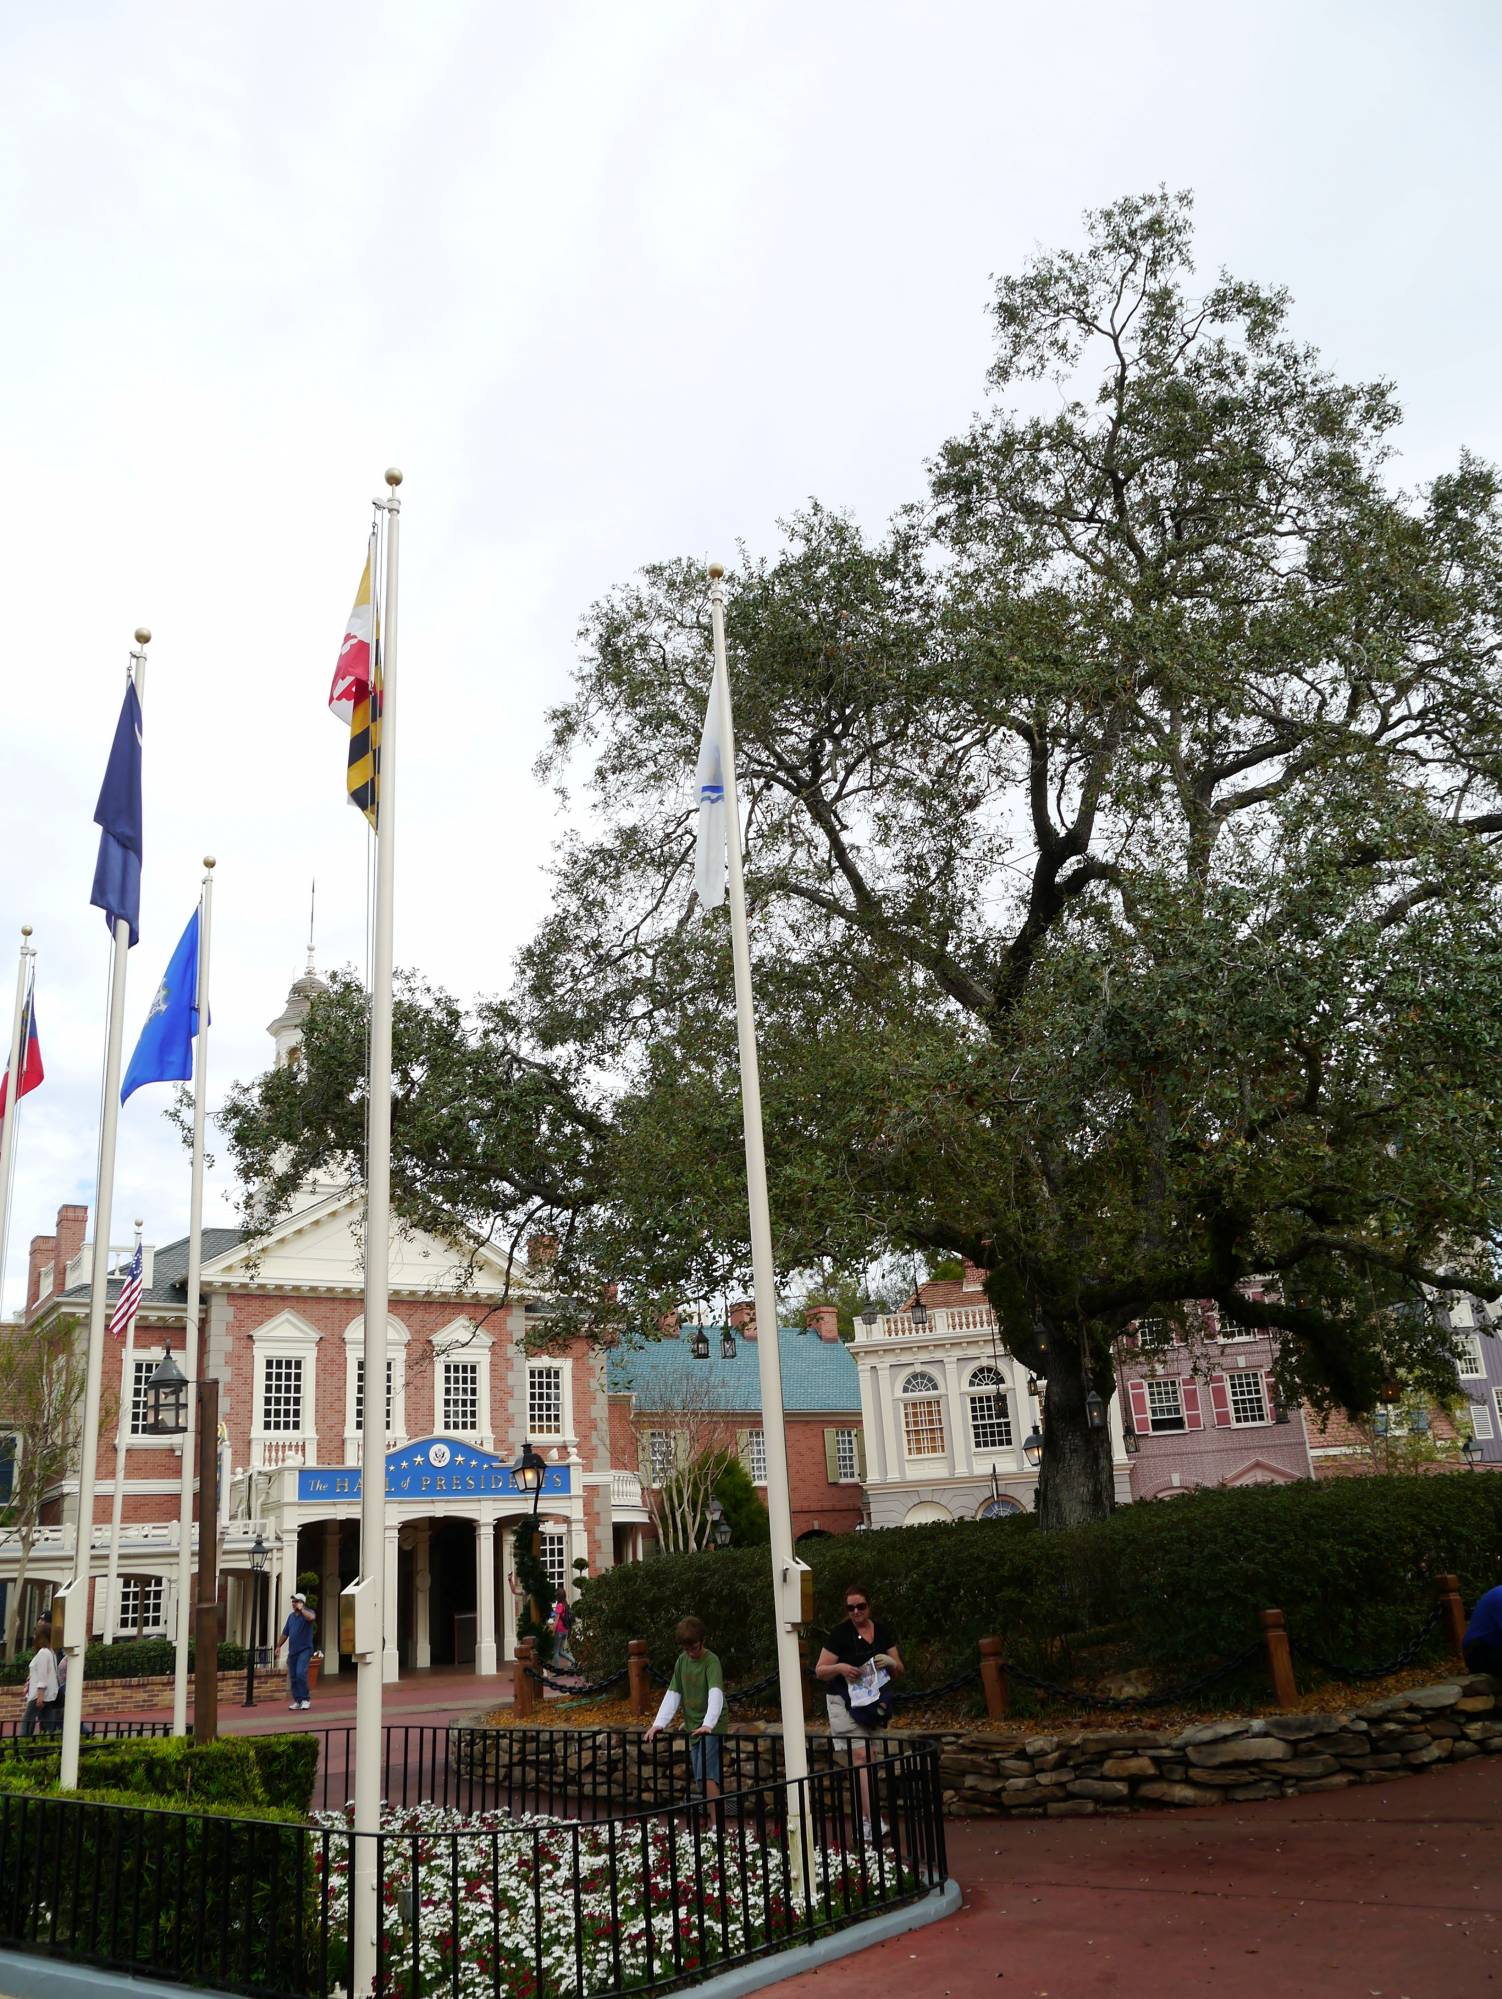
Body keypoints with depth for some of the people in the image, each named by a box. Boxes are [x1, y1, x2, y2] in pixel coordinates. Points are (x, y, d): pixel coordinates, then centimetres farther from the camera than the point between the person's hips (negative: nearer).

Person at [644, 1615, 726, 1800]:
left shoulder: (711, 1661, -11)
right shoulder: (682, 1660, 9)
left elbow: (715, 1694, -25)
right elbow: (672, 1694, 8)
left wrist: (708, 1724, -39)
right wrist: (659, 1723, -4)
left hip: (711, 1729, -7)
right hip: (693, 1729, 7)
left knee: (707, 1777, -19)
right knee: (701, 1780, 5)